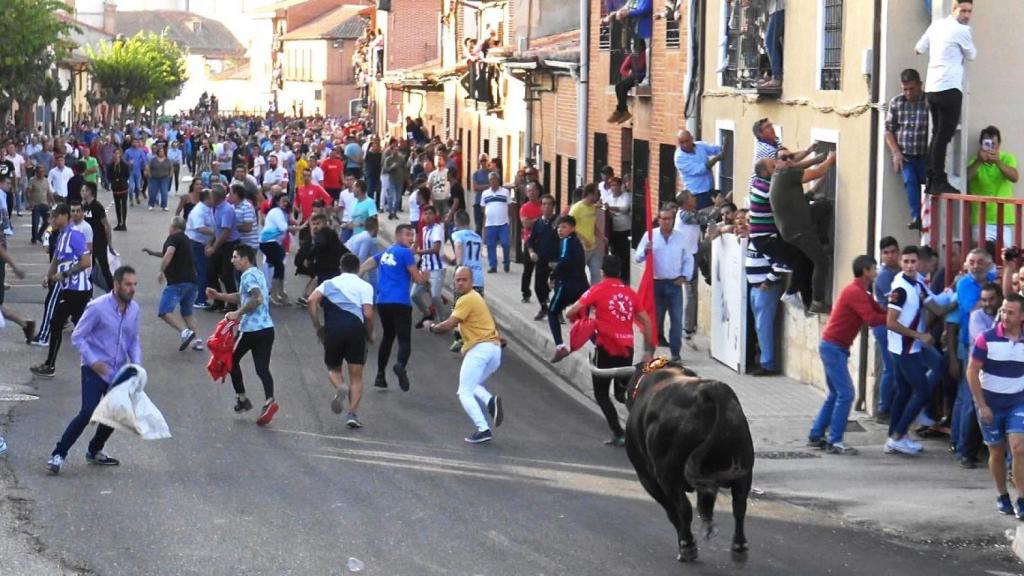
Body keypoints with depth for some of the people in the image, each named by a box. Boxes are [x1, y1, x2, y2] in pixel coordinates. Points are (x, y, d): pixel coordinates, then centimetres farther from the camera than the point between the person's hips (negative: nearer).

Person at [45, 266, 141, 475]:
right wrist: (93, 361, -20)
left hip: (118, 372, 6)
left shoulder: (134, 309, 1)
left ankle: (94, 451, 33)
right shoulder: (98, 307, -17)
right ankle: (58, 455, -7)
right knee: (87, 413, -16)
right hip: (95, 371, -6)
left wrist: (136, 364, -2)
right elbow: (78, 336, -11)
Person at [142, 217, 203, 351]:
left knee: (165, 312, -13)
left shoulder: (173, 238, -3)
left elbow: (169, 254, -23)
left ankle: (185, 332, -32)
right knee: (187, 313, 20)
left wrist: (161, 271, -19)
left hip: (177, 282, -8)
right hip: (191, 281, 9)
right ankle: (197, 341, 5)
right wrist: (153, 253, 43)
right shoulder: (186, 240, 24)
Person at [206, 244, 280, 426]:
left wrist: (238, 314, -19)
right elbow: (242, 297, 29)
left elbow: (257, 298, -25)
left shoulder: (248, 276, -10)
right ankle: (269, 401, -19)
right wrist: (218, 296, 21)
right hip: (267, 328, 8)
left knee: (232, 360, 14)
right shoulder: (257, 274, 20)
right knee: (262, 368, 1)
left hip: (252, 329, -8)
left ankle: (241, 399, 16)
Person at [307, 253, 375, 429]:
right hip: (355, 329, -1)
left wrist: (317, 326, 7)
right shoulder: (365, 286, 12)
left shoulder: (330, 283, 18)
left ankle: (340, 387, -13)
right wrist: (370, 335, 14)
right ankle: (352, 413, -4)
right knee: (356, 377, 8)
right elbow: (368, 314, -1)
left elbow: (312, 299, 1)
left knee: (333, 369, 20)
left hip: (332, 329, 1)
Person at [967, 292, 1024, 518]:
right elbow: (972, 372, -9)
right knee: (997, 452, 8)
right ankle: (1002, 496, 26)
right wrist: (982, 406, -11)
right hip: (990, 403, -1)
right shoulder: (987, 339, -11)